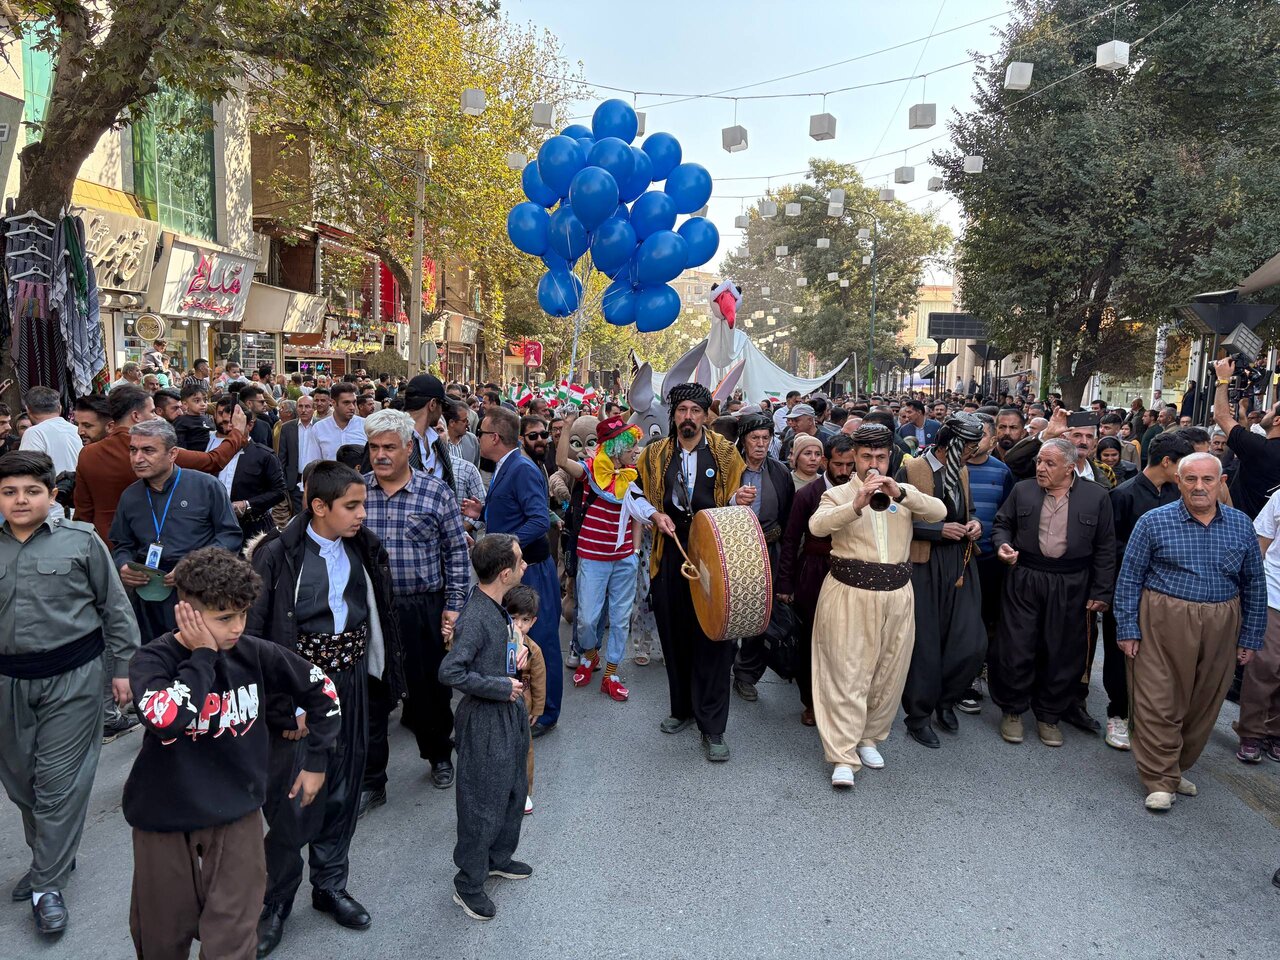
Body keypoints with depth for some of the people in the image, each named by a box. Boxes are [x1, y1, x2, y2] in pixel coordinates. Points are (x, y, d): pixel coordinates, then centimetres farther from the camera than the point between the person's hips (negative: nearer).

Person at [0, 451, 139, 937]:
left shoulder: (81, 541, -4)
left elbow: (115, 608, 0)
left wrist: (124, 667, -1)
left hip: (71, 678, -4)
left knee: (60, 781, 0)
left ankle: (48, 886, 13)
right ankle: (49, 857, 37)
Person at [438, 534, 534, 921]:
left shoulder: (498, 607, 1)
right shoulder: (476, 618, -27)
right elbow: (450, 672, -30)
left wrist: (519, 646, 0)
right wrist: (500, 687, -23)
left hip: (511, 709, 9)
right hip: (485, 719, -9)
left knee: (514, 790, 23)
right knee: (484, 801, 5)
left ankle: (499, 858, 43)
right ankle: (468, 883, 23)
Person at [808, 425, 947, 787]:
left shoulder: (904, 493, 11)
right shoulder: (839, 494, 1)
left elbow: (939, 512, -8)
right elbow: (817, 525, -19)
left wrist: (900, 493, -24)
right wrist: (857, 505, -34)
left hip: (896, 595, 4)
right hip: (849, 593, -4)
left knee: (888, 672, 11)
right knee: (846, 674, -4)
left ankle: (869, 738, 30)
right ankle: (843, 756, 1)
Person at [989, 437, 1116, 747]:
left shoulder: (1096, 496, -1)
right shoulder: (1022, 490, 2)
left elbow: (1105, 548, 2)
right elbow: (1002, 524, 12)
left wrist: (1101, 592, -1)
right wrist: (1002, 544, -11)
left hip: (1070, 585, 0)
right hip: (1024, 580, 0)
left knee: (1062, 651, 7)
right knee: (1016, 646, 3)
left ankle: (1049, 715, 25)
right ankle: (1012, 710, 20)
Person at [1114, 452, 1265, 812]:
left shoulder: (1241, 525, 5)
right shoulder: (1154, 522, -4)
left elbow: (1254, 584, 10)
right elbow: (1129, 578, -3)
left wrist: (1251, 637, 8)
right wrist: (1127, 629, -7)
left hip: (1221, 627, 4)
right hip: (1164, 623, -3)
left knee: (1204, 703, 13)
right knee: (1159, 702, -2)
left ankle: (1178, 767, 31)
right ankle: (1160, 779, 9)